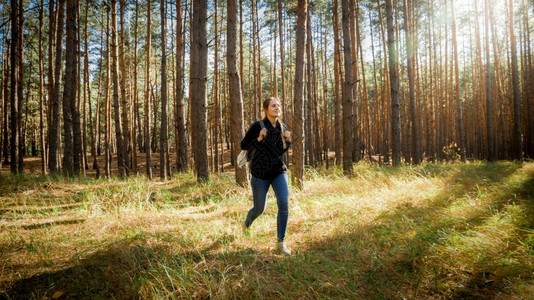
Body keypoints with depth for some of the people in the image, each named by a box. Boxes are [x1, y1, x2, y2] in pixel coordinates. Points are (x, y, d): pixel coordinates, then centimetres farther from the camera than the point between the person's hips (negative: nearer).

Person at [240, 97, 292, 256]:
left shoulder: (282, 127, 3)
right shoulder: (257, 126, -13)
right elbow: (243, 145, -9)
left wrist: (288, 140, -6)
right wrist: (259, 139, -25)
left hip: (279, 171, 4)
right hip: (260, 174, -3)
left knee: (284, 204, -14)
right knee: (259, 208, 10)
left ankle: (281, 243, 0)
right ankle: (246, 224, 47)